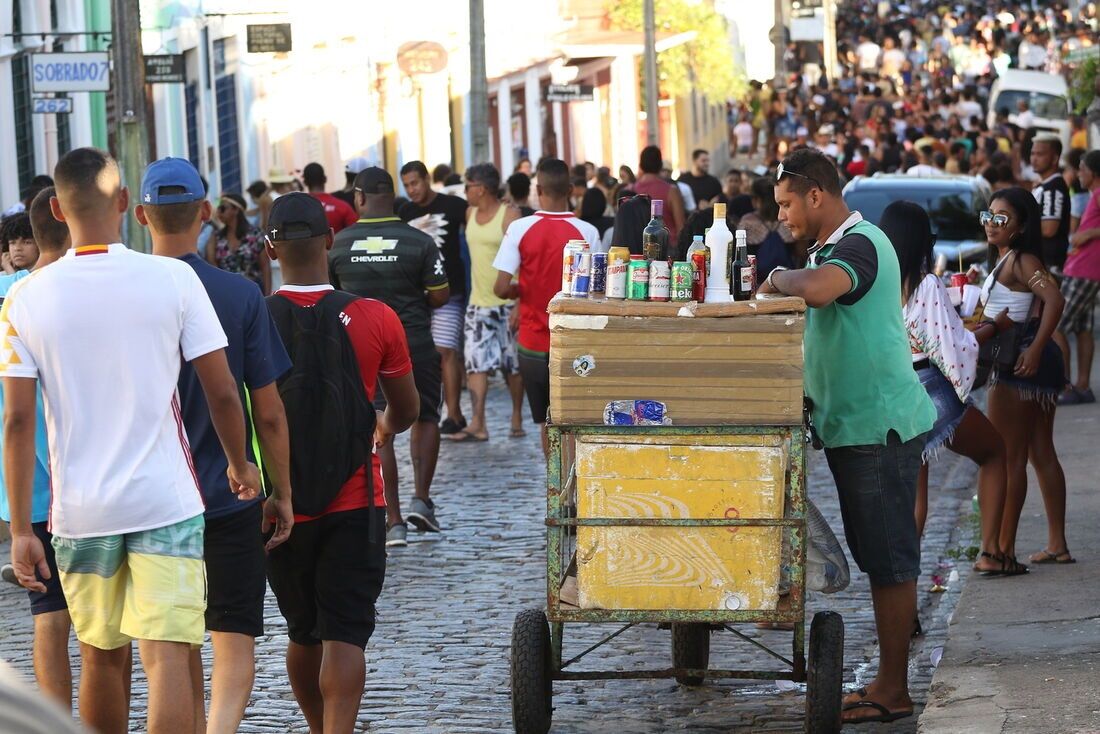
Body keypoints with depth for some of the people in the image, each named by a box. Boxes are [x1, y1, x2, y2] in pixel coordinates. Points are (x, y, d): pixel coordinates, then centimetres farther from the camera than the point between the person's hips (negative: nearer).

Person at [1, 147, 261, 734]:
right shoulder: (173, 279, -6)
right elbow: (222, 392, -3)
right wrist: (240, 466, 16)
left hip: (79, 511, 2)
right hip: (167, 503, -2)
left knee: (102, 661, 18)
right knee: (167, 659, -7)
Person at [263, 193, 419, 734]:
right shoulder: (375, 319, -9)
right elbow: (407, 410, 6)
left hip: (279, 503, 2)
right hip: (354, 505, -1)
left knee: (302, 634, 18)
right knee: (345, 635, -3)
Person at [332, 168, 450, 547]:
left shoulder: (338, 244, -4)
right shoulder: (419, 242, -8)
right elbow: (441, 296, -6)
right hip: (415, 343, -1)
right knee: (425, 417, 19)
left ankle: (393, 521, 3)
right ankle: (421, 499, 7)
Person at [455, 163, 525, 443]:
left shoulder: (509, 216, -9)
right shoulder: (470, 215, 11)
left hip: (507, 303, -6)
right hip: (478, 303, 6)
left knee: (513, 365, 5)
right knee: (475, 363, -6)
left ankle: (517, 418, 19)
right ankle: (477, 424, -10)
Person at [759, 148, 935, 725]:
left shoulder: (860, 244, -15)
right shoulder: (832, 249, 17)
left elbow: (818, 289, -35)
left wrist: (780, 279, -18)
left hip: (881, 427, -10)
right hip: (854, 426, 10)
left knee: (890, 558, -5)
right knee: (877, 557, 13)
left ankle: (892, 691, -1)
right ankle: (887, 683, 19)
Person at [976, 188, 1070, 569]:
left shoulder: (1020, 261, -15)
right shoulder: (1009, 260, 15)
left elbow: (1054, 299, -28)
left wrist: (1035, 350, -29)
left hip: (1019, 365, -10)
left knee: (1007, 457, -5)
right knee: (1042, 454, 12)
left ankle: (1004, 548, -2)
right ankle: (1057, 544, 16)